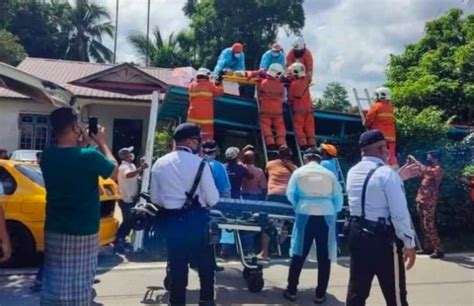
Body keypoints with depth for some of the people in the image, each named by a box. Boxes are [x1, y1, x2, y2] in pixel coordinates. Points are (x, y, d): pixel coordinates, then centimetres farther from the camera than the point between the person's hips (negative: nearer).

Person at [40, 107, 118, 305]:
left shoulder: (47, 156, -2)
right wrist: (101, 143, 6)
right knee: (79, 286, 4)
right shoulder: (89, 156, -19)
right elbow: (115, 172, 0)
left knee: (53, 283, 14)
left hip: (54, 231, 5)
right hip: (83, 232, -5)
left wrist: (81, 145, 14)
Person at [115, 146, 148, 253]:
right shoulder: (124, 167, -19)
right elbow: (128, 175, -42)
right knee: (127, 221, -6)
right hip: (126, 200, -9)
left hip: (132, 199, 9)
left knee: (130, 221, 16)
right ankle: (118, 243, 0)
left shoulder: (131, 165, 11)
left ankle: (121, 240, 27)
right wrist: (140, 168, -51)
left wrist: (142, 167, 5)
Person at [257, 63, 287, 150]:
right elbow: (282, 97, 9)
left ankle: (270, 142, -17)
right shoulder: (281, 86, -1)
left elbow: (259, 95, 5)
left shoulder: (263, 83, -5)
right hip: (278, 110, 1)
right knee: (280, 127, 6)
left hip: (265, 110, -1)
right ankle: (281, 143, -7)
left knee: (266, 126, -2)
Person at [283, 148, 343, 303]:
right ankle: (320, 294, 12)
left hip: (305, 214, -1)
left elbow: (290, 194, 3)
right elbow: (339, 197, 6)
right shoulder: (329, 174, 8)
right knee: (324, 256, 7)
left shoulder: (299, 172, 5)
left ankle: (291, 291, 12)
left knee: (299, 254, 7)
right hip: (326, 216, 1)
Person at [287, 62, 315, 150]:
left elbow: (290, 97, -8)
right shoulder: (306, 80, -1)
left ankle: (303, 143, -10)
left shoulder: (293, 84, -15)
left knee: (298, 127, 0)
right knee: (309, 127, 9)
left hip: (298, 108, -5)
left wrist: (291, 105, 13)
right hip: (308, 106, 5)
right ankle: (312, 143, 6)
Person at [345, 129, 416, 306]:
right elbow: (400, 213, -18)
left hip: (357, 233, 7)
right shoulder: (387, 173, -16)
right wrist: (409, 243, -10)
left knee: (356, 291, 14)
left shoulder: (353, 172, 6)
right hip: (383, 238, -7)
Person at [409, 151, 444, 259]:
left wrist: (414, 159, -22)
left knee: (429, 226, -10)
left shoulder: (437, 170, -12)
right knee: (424, 226, 13)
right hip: (421, 201, 9)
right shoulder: (429, 169, 17)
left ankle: (439, 250, -6)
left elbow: (425, 170, -30)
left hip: (429, 202, -9)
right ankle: (428, 247, 21)